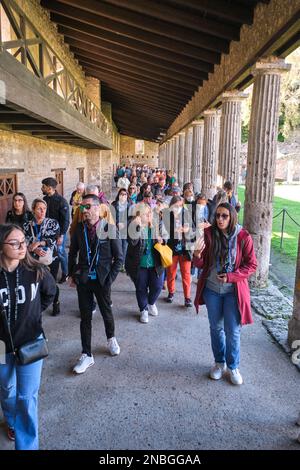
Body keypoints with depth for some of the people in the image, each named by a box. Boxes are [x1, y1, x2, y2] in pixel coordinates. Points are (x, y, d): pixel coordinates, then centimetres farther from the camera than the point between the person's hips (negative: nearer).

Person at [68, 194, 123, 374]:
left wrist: (110, 278, -10)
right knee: (85, 317, 8)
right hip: (83, 279, 2)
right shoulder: (79, 228, -2)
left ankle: (111, 338, 45)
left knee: (107, 312, 16)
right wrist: (72, 275, 7)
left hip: (102, 279, -2)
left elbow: (119, 257, -6)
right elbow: (73, 253, 11)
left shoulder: (109, 229, -11)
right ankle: (87, 355, 20)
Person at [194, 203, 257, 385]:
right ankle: (219, 362, 36)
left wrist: (231, 277, -19)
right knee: (216, 328, 16)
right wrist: (198, 255, -26)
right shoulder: (209, 234, -7)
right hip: (212, 289, 2)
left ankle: (233, 367, 29)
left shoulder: (243, 237, -12)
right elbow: (202, 264, -3)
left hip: (233, 291, -2)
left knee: (233, 331, 6)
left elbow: (252, 265, -7)